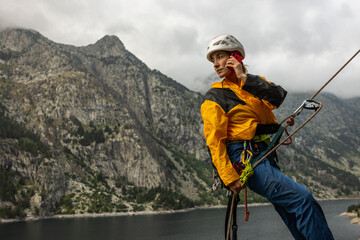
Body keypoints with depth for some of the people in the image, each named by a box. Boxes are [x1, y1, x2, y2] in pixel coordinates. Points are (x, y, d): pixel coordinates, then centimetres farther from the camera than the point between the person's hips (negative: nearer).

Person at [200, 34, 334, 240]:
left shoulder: (255, 84, 14)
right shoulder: (214, 98, -2)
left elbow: (278, 96, -8)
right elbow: (214, 141, -9)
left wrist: (244, 78, -14)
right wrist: (229, 178, -17)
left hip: (265, 158, 7)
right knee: (303, 198, -18)